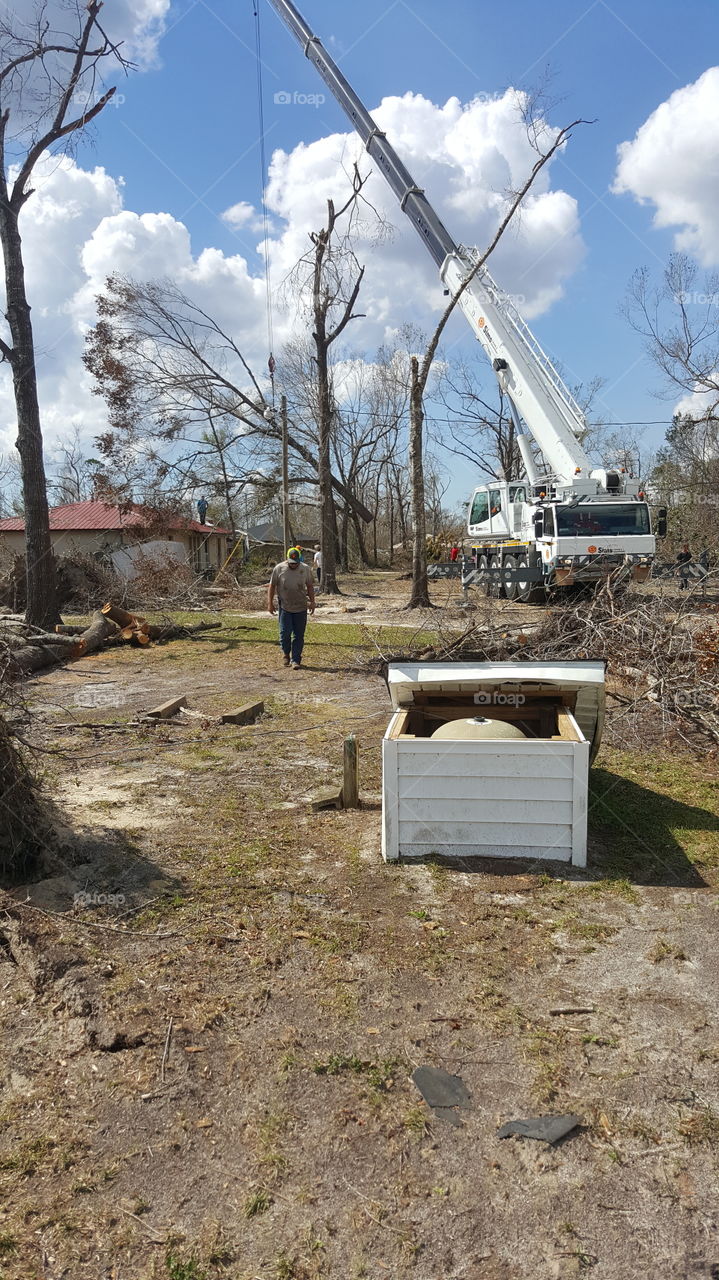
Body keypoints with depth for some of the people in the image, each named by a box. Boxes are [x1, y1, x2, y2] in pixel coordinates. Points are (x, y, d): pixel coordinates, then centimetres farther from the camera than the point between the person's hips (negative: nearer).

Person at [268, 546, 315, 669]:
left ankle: (295, 660, 8)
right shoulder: (279, 568, -3)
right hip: (284, 607, -1)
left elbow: (310, 586, 13)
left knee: (299, 635, 1)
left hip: (301, 608, 1)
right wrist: (270, 602, 0)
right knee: (285, 632, -6)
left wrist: (312, 601, 9)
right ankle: (286, 653, 21)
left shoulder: (306, 569, 3)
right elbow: (272, 586, 3)